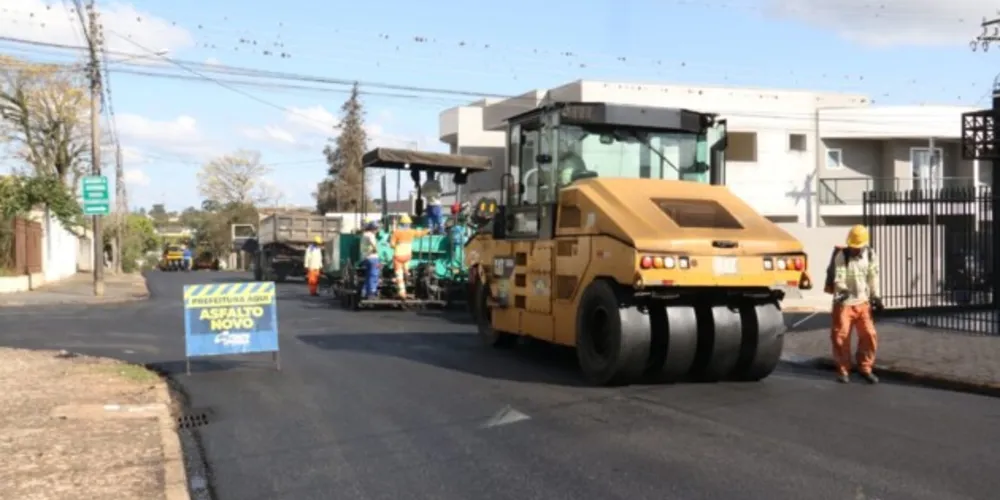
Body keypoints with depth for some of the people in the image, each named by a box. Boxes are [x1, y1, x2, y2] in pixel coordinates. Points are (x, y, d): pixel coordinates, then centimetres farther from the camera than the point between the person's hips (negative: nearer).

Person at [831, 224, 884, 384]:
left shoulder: (871, 255, 3)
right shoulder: (841, 256, -11)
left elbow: (873, 277, 10)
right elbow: (839, 278, -19)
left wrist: (876, 296, 4)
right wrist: (843, 290, -39)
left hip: (863, 302, 4)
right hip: (844, 302, -3)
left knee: (869, 335, 2)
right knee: (841, 337, 0)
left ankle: (865, 368, 20)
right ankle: (843, 370, 16)